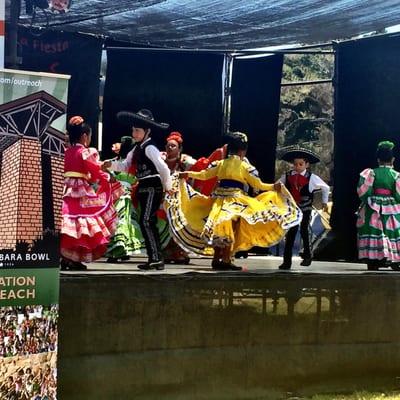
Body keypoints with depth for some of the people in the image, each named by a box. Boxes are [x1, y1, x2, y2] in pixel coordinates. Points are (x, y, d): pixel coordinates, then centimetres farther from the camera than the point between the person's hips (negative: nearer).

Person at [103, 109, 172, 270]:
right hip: (143, 188, 10)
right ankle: (157, 258, 17)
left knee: (145, 221, -15)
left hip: (153, 187, -10)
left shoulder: (150, 148, -14)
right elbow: (125, 165, 15)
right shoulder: (137, 149, 14)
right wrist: (111, 164, -3)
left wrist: (167, 187, -11)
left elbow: (163, 168, -19)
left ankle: (155, 257, -13)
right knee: (150, 223, 11)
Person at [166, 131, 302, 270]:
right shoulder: (244, 166, -2)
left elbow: (204, 175, 11)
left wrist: (188, 174, 24)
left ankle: (216, 259, 13)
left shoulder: (220, 164, 7)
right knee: (231, 230, -2)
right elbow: (258, 184, 2)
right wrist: (273, 187, 14)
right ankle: (226, 260, -5)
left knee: (219, 230, 10)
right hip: (236, 200, -4)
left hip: (220, 199, 4)